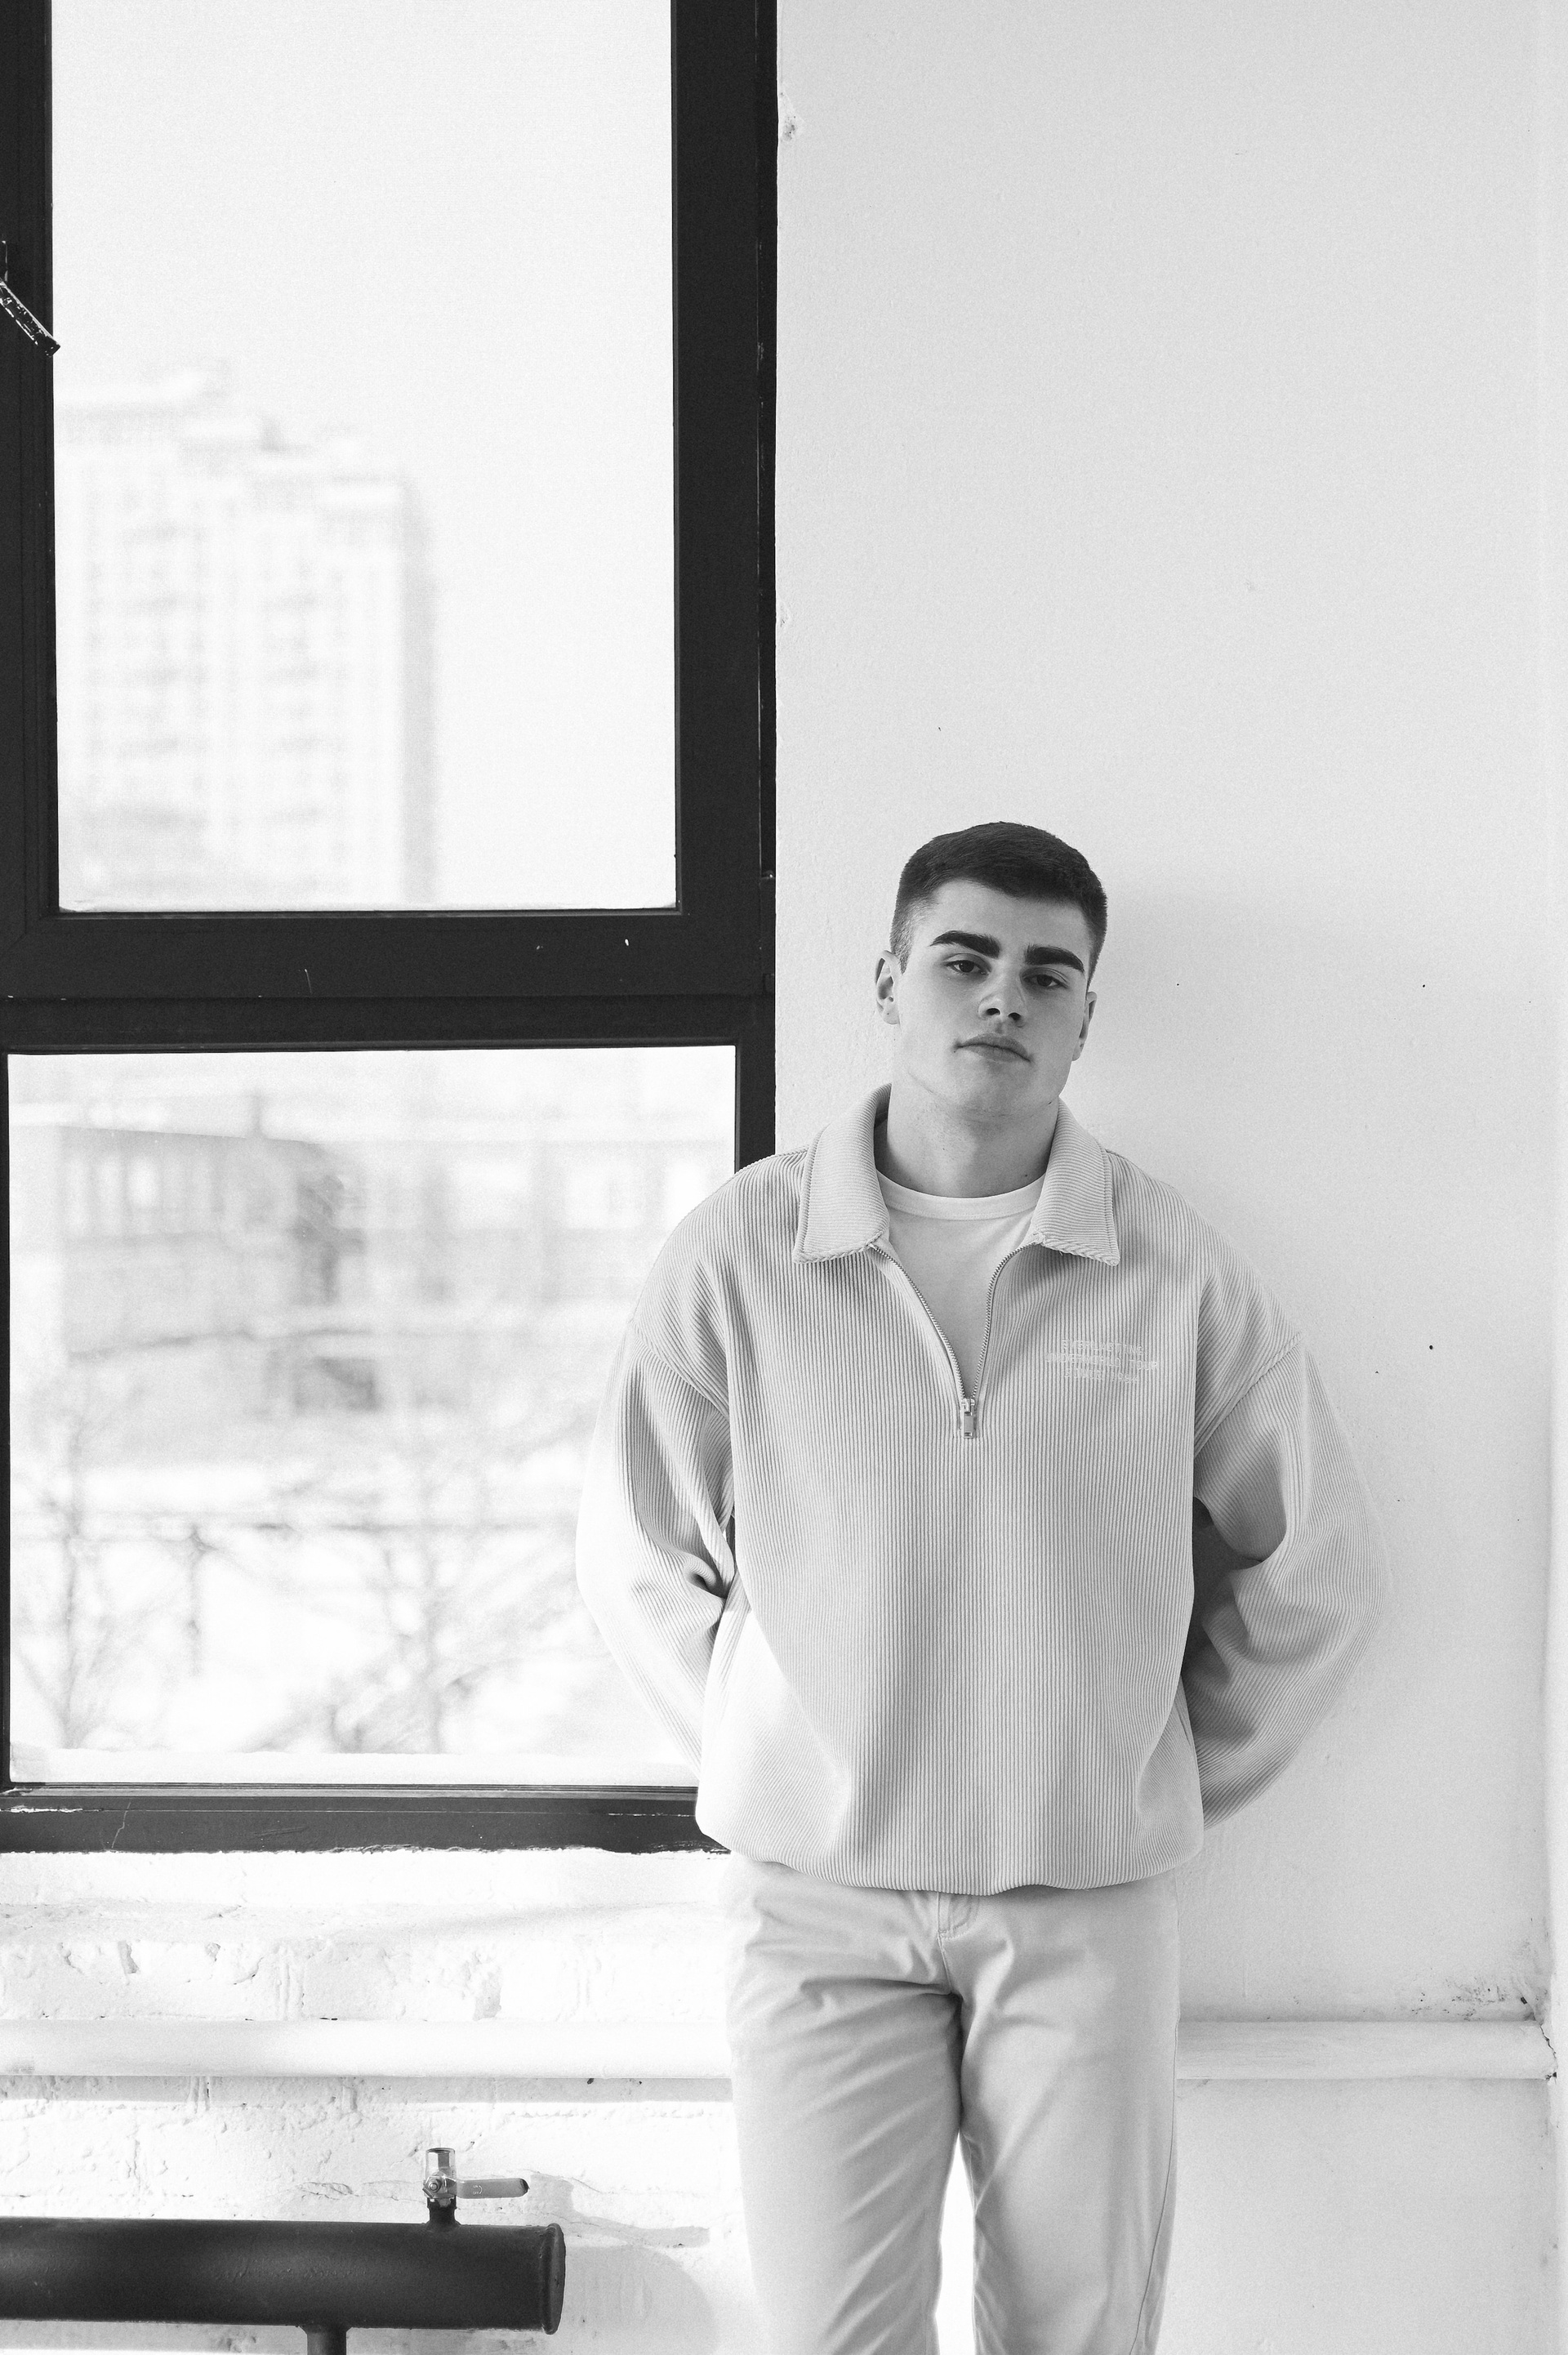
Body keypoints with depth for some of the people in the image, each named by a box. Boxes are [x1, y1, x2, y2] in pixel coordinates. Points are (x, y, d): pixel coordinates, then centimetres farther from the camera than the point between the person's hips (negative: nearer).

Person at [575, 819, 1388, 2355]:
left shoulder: (1176, 1272, -3)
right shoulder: (739, 1252, -4)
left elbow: (1316, 1569, 7)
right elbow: (638, 1558, 5)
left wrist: (1170, 1786, 10)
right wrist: (770, 1767, 6)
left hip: (1088, 1906, 1)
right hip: (817, 1898, 0)